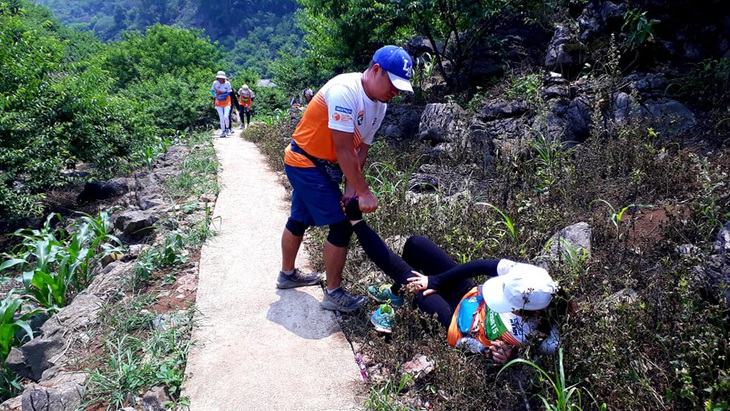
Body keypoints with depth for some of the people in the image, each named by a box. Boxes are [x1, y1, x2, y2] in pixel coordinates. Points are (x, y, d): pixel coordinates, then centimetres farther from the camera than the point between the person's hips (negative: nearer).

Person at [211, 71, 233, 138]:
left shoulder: (227, 83, -13)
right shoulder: (215, 83, -10)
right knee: (221, 118, -1)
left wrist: (221, 96, -23)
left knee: (226, 117, -14)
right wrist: (215, 95, -17)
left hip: (226, 103, -1)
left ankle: (228, 128, 12)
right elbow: (212, 90, 4)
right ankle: (223, 132, 11)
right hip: (219, 104, 1)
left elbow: (229, 92, -8)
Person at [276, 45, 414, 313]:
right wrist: (364, 192, -26)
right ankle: (334, 294, 6)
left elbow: (361, 149, -1)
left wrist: (351, 187, -12)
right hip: (305, 163, -9)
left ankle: (287, 274, 43)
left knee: (300, 220, 23)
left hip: (325, 168, 9)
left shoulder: (379, 105, 0)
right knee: (341, 226, -9)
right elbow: (344, 150, -29)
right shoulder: (345, 90, -27)